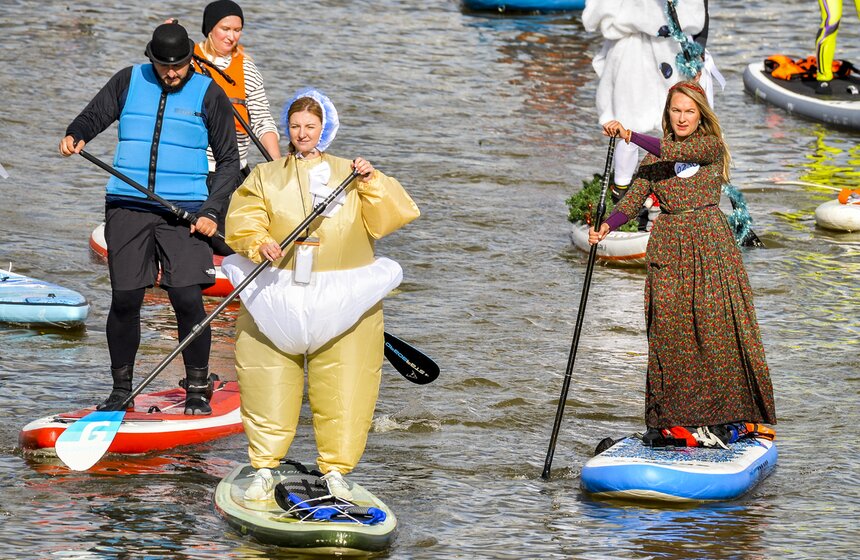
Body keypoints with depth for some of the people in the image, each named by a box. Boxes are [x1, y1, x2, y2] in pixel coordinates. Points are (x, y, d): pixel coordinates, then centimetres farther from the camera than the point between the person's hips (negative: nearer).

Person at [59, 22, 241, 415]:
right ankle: (121, 390, 13)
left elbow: (229, 161, 6)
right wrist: (75, 135, -16)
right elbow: (94, 116, 9)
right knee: (124, 301, 0)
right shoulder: (130, 82, 9)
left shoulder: (208, 95, 4)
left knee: (188, 300, -11)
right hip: (128, 207, 2)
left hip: (185, 211, -2)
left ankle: (198, 390, 4)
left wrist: (211, 211, -6)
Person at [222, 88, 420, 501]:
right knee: (269, 387, -3)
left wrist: (373, 184, -13)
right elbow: (242, 219, 0)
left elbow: (383, 221, 3)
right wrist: (258, 242, -20)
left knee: (343, 390, -2)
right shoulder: (265, 177, 13)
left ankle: (335, 472, 8)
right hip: (276, 298, 0)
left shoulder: (349, 173, 13)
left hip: (342, 302, 0)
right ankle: (264, 470, 6)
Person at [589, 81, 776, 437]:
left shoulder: (712, 147, 1)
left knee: (717, 327, -7)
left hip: (710, 245, -3)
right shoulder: (654, 158, 11)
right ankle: (674, 417, 2)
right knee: (670, 330, -2)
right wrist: (605, 227, -17)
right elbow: (632, 201, 2)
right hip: (668, 248, 3)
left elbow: (678, 151, -19)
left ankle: (728, 410, -3)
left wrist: (631, 136, -26)